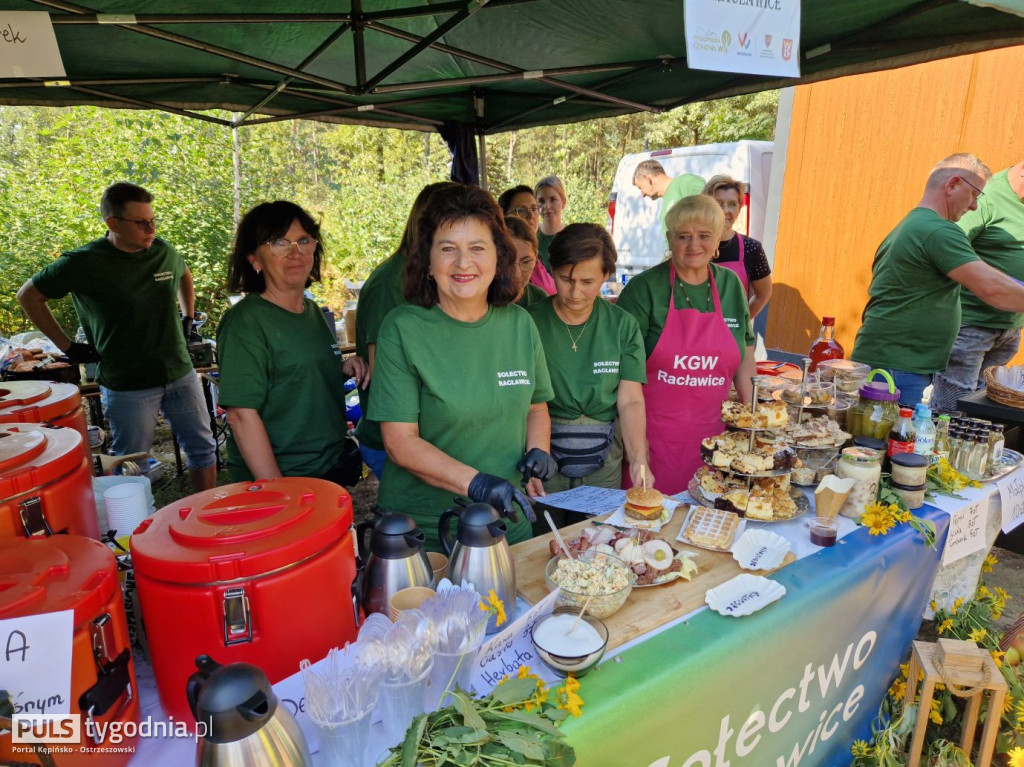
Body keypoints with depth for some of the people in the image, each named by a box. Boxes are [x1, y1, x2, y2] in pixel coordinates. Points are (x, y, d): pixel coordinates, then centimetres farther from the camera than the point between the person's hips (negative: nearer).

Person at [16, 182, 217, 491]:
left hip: (180, 374, 5)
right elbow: (29, 296, 1)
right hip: (127, 385, -4)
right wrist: (68, 346, -2)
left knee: (203, 448, 13)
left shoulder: (163, 252, 1)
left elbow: (184, 275, 25)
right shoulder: (83, 263, -12)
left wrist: (188, 318, 16)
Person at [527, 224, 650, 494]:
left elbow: (630, 401, -5)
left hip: (604, 460, 2)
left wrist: (638, 459, -19)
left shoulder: (623, 325, -2)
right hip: (544, 455, -2)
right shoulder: (531, 323, -8)